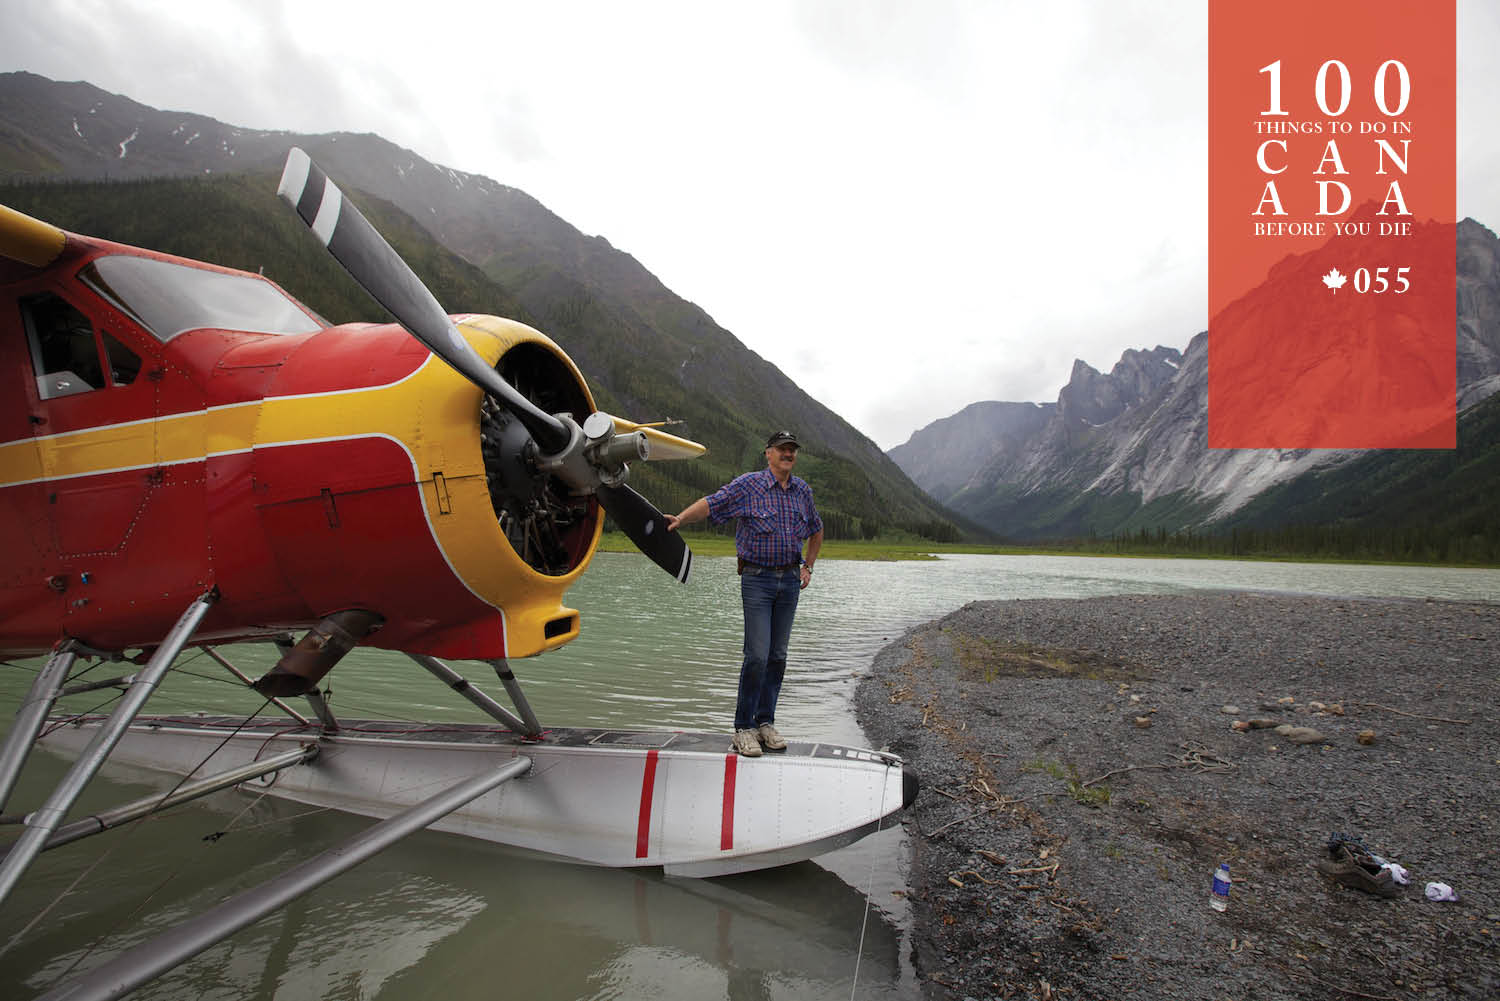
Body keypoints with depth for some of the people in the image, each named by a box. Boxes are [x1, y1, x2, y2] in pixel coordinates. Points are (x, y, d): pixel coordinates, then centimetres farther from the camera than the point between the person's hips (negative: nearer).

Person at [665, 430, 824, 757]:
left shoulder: (802, 490, 9)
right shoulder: (747, 485, -6)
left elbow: (816, 531, 23)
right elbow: (710, 503, -13)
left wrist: (807, 567, 14)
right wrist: (681, 518, -29)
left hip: (789, 579, 5)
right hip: (757, 579, -5)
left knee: (778, 656, 8)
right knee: (757, 655, -9)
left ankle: (765, 723, 19)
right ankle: (743, 728, 4)